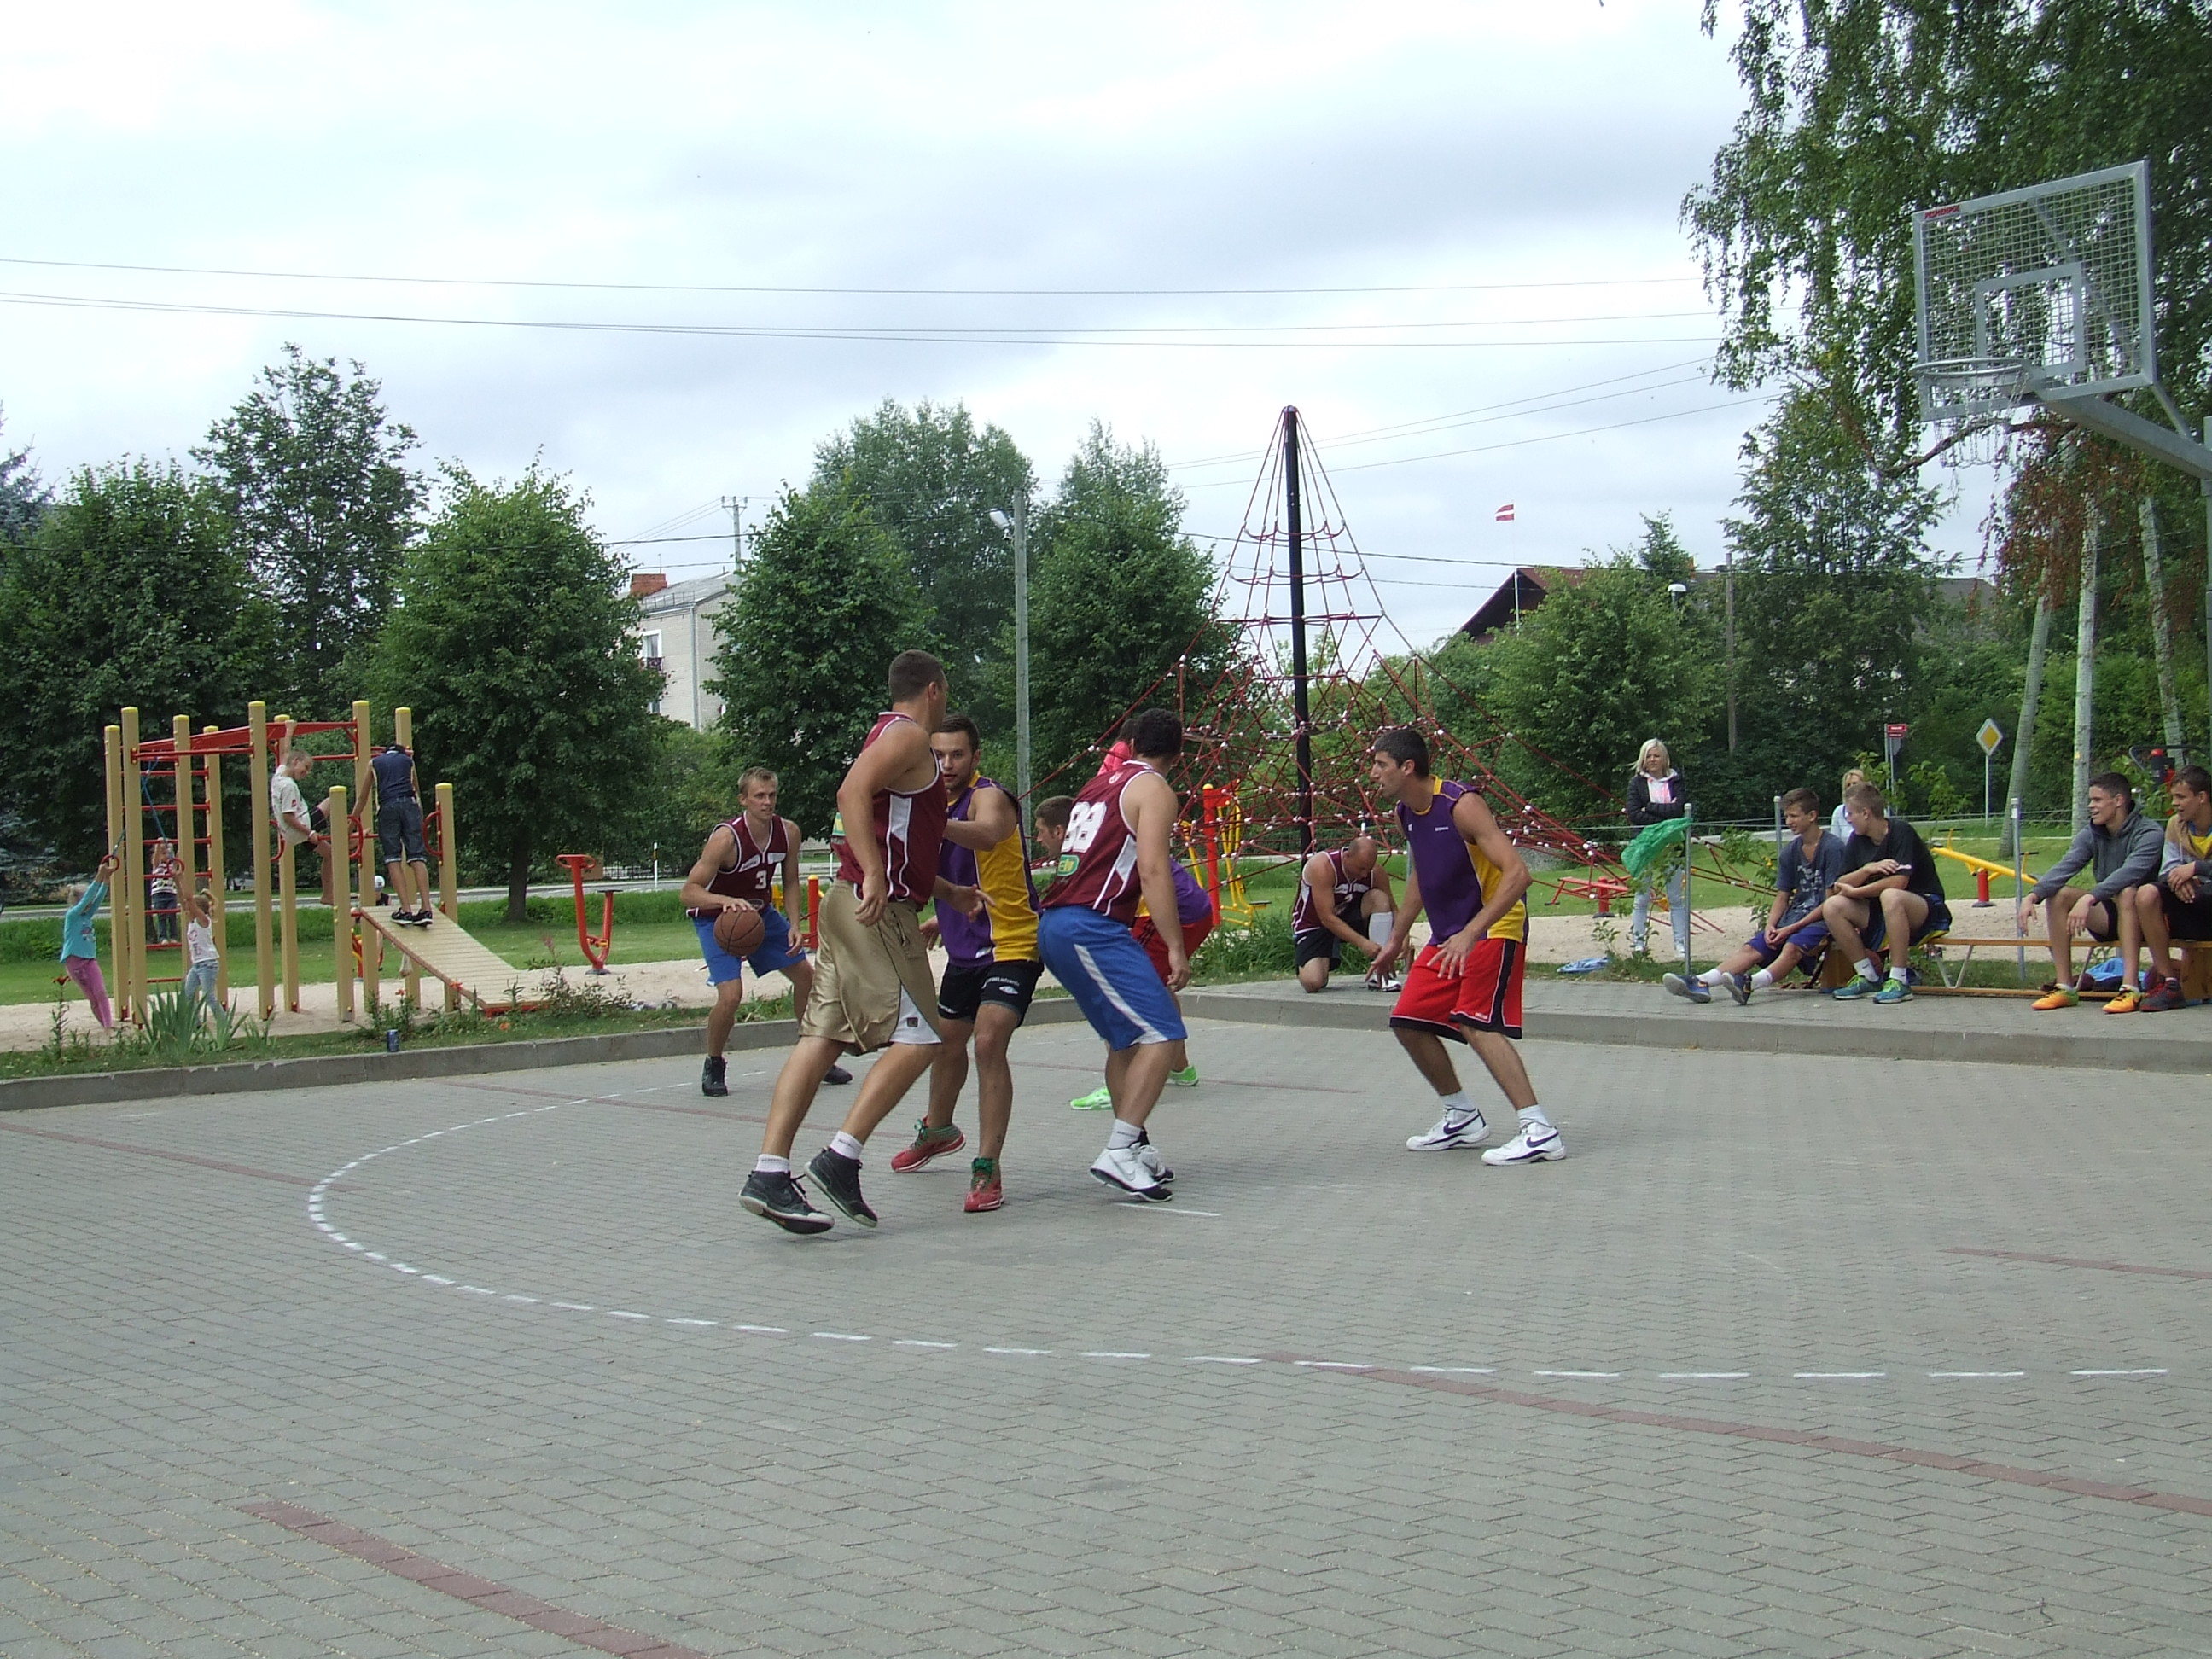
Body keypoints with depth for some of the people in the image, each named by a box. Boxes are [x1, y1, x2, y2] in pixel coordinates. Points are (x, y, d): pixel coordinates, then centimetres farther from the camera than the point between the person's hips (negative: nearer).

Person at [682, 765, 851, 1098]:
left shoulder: (788, 832, -13)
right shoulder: (726, 838, -30)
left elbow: (791, 882, 3)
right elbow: (690, 892, -31)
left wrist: (794, 927, -10)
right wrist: (727, 901, -49)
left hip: (761, 913, 6)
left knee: (807, 975, 7)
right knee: (731, 995, -22)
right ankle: (714, 1067, 4)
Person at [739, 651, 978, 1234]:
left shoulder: (889, 737, 25)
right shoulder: (907, 735, -6)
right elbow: (852, 793, -24)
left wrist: (948, 892, 31)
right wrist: (874, 875, -30)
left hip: (855, 904, 10)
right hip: (877, 909, -10)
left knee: (822, 1038, 3)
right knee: (917, 1040, -10)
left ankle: (769, 1173, -2)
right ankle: (839, 1162, -14)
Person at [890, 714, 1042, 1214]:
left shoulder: (988, 797, -19)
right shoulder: (941, 802, 8)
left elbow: (987, 835, -46)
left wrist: (935, 823, -63)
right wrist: (943, 920, 15)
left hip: (1011, 946, -9)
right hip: (965, 948, 9)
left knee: (988, 1044, -23)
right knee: (947, 1042, 24)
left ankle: (987, 1169, -19)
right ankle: (936, 1131, 51)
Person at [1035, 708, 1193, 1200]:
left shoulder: (1101, 782, 23)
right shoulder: (1153, 788, -2)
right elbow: (1153, 871, -12)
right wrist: (1176, 948, -12)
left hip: (1055, 922, 9)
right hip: (1092, 926, -9)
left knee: (1127, 1037, 20)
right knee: (1162, 1034, -11)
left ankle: (1133, 1145, 26)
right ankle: (1120, 1153, -18)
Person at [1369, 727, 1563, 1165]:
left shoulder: (1462, 805, -23)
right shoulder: (1406, 813, 4)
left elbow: (1517, 874, -29)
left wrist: (1470, 933, -36)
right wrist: (1397, 940, 25)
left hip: (1494, 928, -9)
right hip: (1448, 936, 9)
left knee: (1476, 1024, -22)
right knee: (1409, 1022, 7)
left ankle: (1540, 1131, -23)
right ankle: (1463, 1118, 21)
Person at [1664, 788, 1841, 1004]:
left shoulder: (1832, 848, -7)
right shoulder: (1790, 852, 15)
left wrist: (1792, 928, -16)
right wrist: (1770, 926, -6)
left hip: (1821, 920, -7)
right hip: (1793, 919, 7)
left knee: (1793, 946, -35)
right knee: (1751, 948, -15)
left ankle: (1749, 984, -62)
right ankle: (1701, 984, -35)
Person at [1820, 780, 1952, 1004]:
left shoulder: (1901, 832, -16)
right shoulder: (1857, 841, 5)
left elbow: (1899, 881, -27)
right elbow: (1840, 886, -1)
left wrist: (1855, 891, -17)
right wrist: (1867, 870, -19)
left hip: (1925, 906, -7)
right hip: (1878, 911, 7)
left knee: (1890, 896, -40)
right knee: (1832, 906, -15)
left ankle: (1899, 981, -34)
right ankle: (1868, 978, -7)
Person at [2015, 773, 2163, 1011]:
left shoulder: (2149, 833, -15)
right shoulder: (2091, 834, 3)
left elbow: (2129, 873, -34)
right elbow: (2064, 868, -13)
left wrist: (2088, 899, -47)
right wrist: (2032, 896, -31)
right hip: (2108, 916, 6)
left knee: (2126, 891, -35)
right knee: (2058, 895, -14)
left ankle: (2130, 987, -45)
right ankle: (2064, 987, -17)